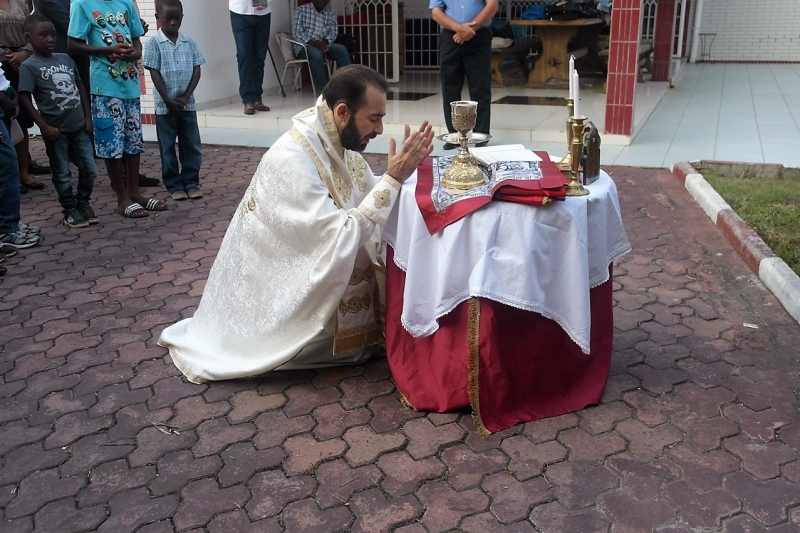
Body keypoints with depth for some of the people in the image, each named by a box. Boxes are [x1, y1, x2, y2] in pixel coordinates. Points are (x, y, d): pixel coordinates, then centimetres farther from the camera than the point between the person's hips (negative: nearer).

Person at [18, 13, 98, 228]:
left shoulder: (66, 59, 8)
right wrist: (44, 127, -16)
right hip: (56, 130, -5)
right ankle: (70, 210, 21)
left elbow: (80, 87, 14)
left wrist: (87, 116, 6)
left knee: (90, 169, 8)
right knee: (62, 173, 7)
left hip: (79, 126, 5)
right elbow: (25, 98, -11)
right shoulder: (29, 66, -8)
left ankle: (83, 203, 28)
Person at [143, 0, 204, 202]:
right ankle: (174, 185, 14)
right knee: (167, 148, 5)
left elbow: (196, 70, 2)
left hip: (187, 104, 3)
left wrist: (186, 96, -9)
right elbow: (154, 73, -8)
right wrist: (168, 100, -13)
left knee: (192, 146, 7)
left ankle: (191, 182, 17)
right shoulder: (154, 43, -5)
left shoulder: (189, 42, 4)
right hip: (165, 105, -3)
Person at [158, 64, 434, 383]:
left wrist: (404, 171, -14)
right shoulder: (293, 159, -30)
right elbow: (342, 240, -32)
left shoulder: (337, 139, -4)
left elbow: (368, 195, 3)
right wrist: (393, 179, -30)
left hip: (308, 262, 9)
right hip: (274, 280, -9)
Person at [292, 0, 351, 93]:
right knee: (317, 54, -37)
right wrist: (314, 42, -25)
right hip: (303, 45, -4)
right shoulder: (301, 10, -1)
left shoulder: (330, 14, 12)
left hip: (322, 44, 4)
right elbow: (297, 33, -11)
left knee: (342, 49, -22)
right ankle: (322, 88, -30)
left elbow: (333, 32, 2)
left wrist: (325, 42, -20)